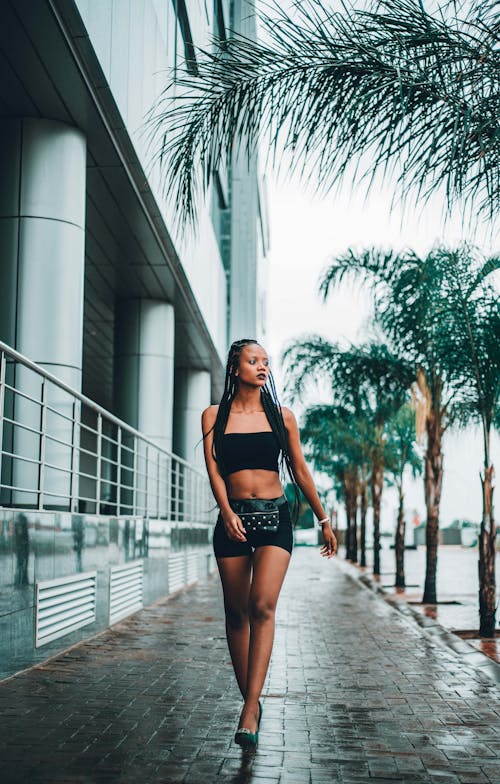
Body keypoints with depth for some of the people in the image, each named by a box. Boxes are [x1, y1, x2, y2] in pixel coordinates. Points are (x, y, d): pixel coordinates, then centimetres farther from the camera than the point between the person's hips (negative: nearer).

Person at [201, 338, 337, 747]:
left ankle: (251, 710, -19)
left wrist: (324, 520, 16)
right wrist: (227, 514, -18)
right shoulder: (214, 416, 7)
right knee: (236, 613, 5)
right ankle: (249, 699, 19)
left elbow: (300, 471, 13)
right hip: (233, 519, 1)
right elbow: (213, 469, -2)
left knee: (263, 606, -17)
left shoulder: (282, 416, 8)